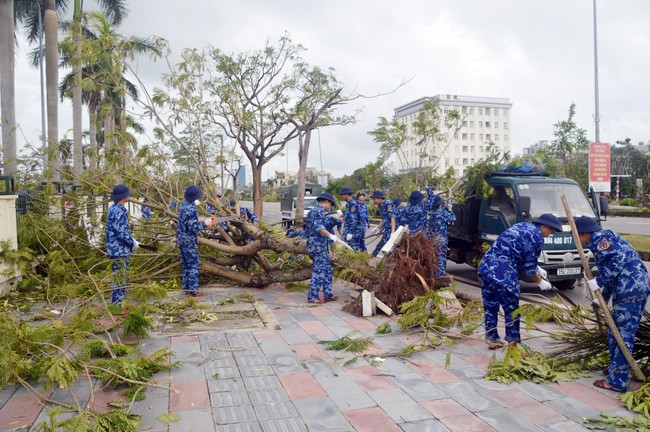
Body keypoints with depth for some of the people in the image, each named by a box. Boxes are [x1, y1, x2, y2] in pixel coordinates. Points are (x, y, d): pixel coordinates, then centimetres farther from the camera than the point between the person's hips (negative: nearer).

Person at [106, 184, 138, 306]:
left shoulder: (116, 209, 12)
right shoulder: (118, 211, -20)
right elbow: (121, 232, -23)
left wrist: (132, 240, 15)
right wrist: (133, 243, -11)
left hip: (122, 249, 10)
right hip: (119, 250, -10)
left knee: (123, 277, 17)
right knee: (119, 277, -2)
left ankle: (120, 302, 27)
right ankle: (117, 304, 5)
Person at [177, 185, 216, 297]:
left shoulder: (183, 204, 4)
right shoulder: (192, 210, -23)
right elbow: (193, 227, -26)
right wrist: (205, 224, -15)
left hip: (181, 238, 9)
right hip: (189, 240, -9)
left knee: (185, 264, 17)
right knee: (193, 265, -1)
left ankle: (186, 288, 24)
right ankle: (193, 290, 2)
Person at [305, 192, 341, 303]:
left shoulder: (312, 211, 21)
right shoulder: (320, 211, -9)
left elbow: (307, 228, 26)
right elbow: (318, 226, -23)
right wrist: (330, 235, -23)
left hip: (312, 243, 10)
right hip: (319, 245, -10)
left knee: (328, 269, 13)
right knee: (319, 271, -7)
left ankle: (328, 294, 16)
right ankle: (312, 297, -4)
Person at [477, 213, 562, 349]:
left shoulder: (521, 226, 21)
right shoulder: (537, 237, -4)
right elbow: (529, 268, -2)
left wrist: (537, 268, 35)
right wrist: (540, 282, 16)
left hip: (486, 266, 9)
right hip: (504, 275, -8)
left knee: (490, 307, 18)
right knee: (511, 311, 6)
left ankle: (492, 339, 29)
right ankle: (512, 344, 13)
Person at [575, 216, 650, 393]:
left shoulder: (598, 238, -6)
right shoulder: (605, 237, 25)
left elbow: (618, 258, -22)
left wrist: (600, 281, -16)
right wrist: (604, 298, 33)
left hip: (629, 289, -10)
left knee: (623, 334, -6)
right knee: (616, 331, 19)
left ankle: (617, 381, -1)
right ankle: (615, 368, 31)